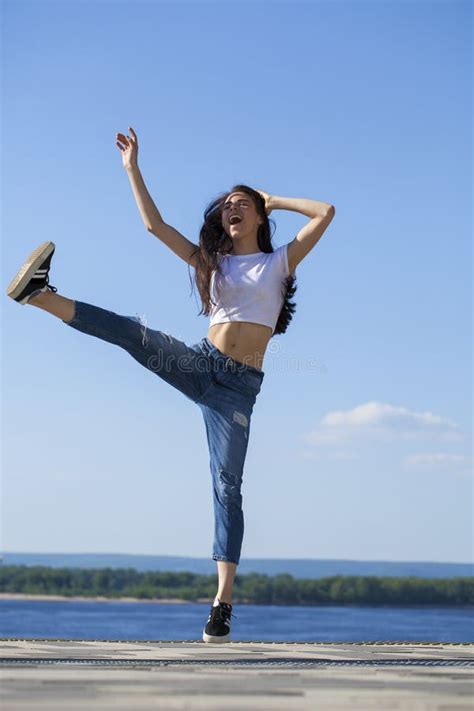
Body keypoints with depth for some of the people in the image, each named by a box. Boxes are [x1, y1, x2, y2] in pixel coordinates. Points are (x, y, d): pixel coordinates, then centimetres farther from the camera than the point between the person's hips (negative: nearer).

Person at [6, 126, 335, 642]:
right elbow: (154, 224, 15)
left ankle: (223, 603, -10)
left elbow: (326, 212, 3)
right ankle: (40, 296, -43)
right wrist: (132, 168, 13)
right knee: (143, 337, -27)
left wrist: (274, 200, 14)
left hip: (238, 387, -2)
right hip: (201, 365, 2)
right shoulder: (212, 262, 19)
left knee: (228, 487, -9)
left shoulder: (280, 262, 13)